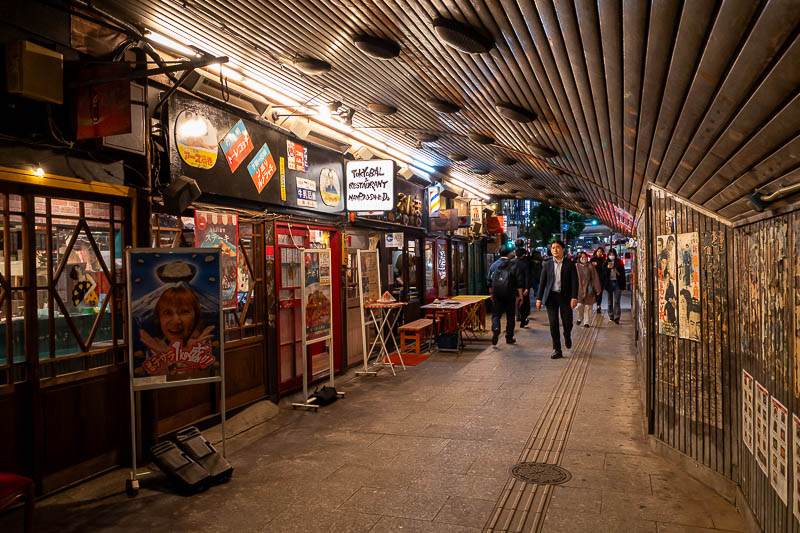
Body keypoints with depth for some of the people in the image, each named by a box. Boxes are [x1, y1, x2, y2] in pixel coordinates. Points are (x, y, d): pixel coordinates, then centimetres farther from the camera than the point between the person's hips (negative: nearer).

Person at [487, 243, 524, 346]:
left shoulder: (494, 265, 3)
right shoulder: (513, 266, -8)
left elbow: (489, 281, 7)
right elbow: (518, 283, -9)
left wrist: (491, 293, 17)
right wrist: (520, 295, -1)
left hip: (497, 295, 2)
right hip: (510, 295, -2)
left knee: (496, 314, 8)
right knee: (510, 316, 11)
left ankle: (495, 329, -20)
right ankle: (509, 338, 17)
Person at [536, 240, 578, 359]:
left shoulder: (570, 264, 1)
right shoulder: (547, 265, 7)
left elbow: (574, 282, -3)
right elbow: (542, 282, 8)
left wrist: (574, 297, -13)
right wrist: (539, 299, 3)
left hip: (565, 297, -2)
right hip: (551, 297, 2)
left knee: (567, 323, -1)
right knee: (553, 324, -1)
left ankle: (567, 337, 35)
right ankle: (556, 349, 7)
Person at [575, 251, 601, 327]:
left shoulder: (590, 266, 1)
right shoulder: (576, 266, 1)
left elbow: (595, 278, 2)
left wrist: (598, 289, 0)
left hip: (588, 289, 1)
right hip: (579, 289, 0)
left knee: (588, 306, 3)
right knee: (580, 305, -5)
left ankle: (586, 322, 13)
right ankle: (579, 318, 22)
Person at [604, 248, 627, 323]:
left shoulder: (619, 262, 0)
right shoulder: (606, 263, 5)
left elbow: (622, 274, 0)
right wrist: (607, 268, -14)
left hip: (617, 283, -3)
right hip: (609, 283, 3)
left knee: (616, 301, -9)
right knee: (610, 301, 9)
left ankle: (617, 318, -11)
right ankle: (611, 317, 19)